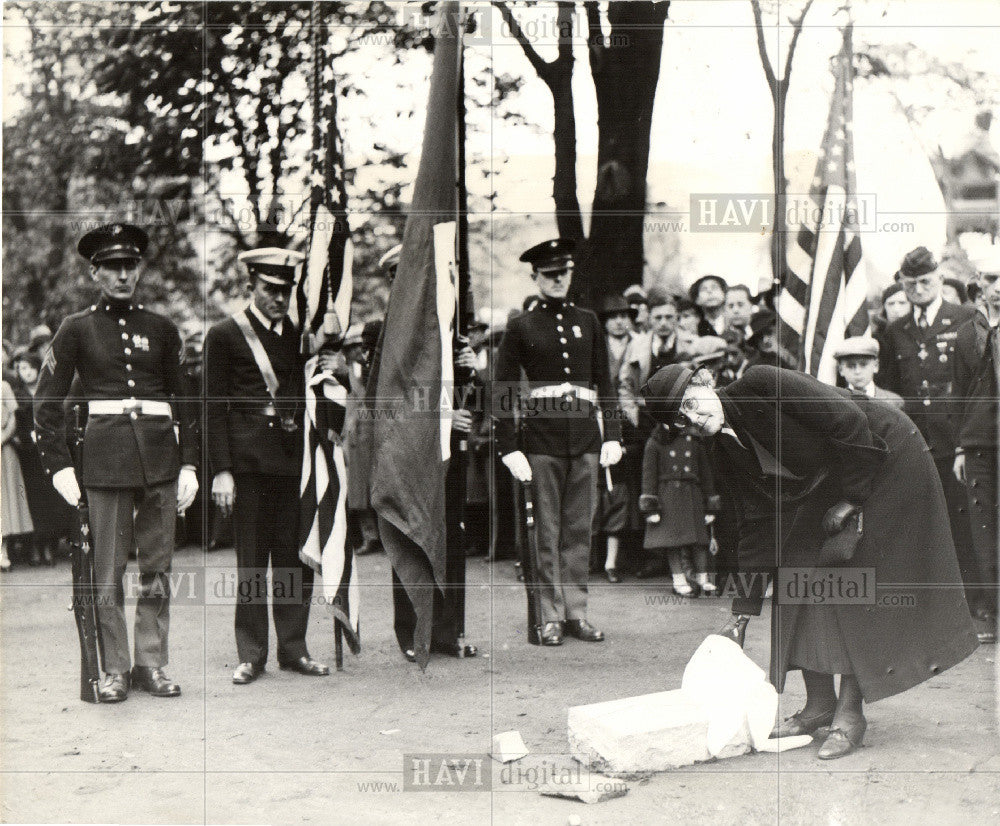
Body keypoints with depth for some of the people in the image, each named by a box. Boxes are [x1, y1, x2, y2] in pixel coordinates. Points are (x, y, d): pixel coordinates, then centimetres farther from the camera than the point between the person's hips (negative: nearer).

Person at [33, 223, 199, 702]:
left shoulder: (161, 330, 11)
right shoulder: (77, 329, 4)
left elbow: (181, 400, 15)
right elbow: (47, 402, 3)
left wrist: (189, 465, 8)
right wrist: (59, 466, -4)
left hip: (160, 456, 3)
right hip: (105, 457, -2)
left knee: (157, 568, 5)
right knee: (108, 570, -1)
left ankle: (151, 664, 14)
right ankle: (114, 670, 8)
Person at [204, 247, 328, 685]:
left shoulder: (299, 334, 13)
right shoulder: (224, 336, 1)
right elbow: (214, 408, -2)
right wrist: (221, 470, -8)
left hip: (294, 460, 4)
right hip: (249, 461, -4)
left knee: (296, 557, 5)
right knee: (251, 561, 1)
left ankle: (294, 648, 14)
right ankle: (251, 654, 9)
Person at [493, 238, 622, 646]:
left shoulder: (588, 322, 13)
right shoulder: (521, 327, 2)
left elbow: (604, 383, 15)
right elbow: (502, 391, 0)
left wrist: (612, 436, 7)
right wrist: (509, 448, -7)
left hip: (585, 437, 3)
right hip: (542, 438, -3)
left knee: (579, 530, 6)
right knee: (546, 533, 1)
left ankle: (576, 612, 13)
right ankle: (551, 616, 7)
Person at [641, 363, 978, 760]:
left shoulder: (761, 384, -26)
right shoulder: (725, 455, -3)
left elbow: (850, 421, -26)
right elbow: (758, 522, 1)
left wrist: (852, 500, -20)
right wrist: (742, 613, 0)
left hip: (884, 464, -7)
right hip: (824, 485, 8)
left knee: (850, 587, -12)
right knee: (799, 573, 0)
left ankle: (850, 715, -5)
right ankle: (820, 704, 12)